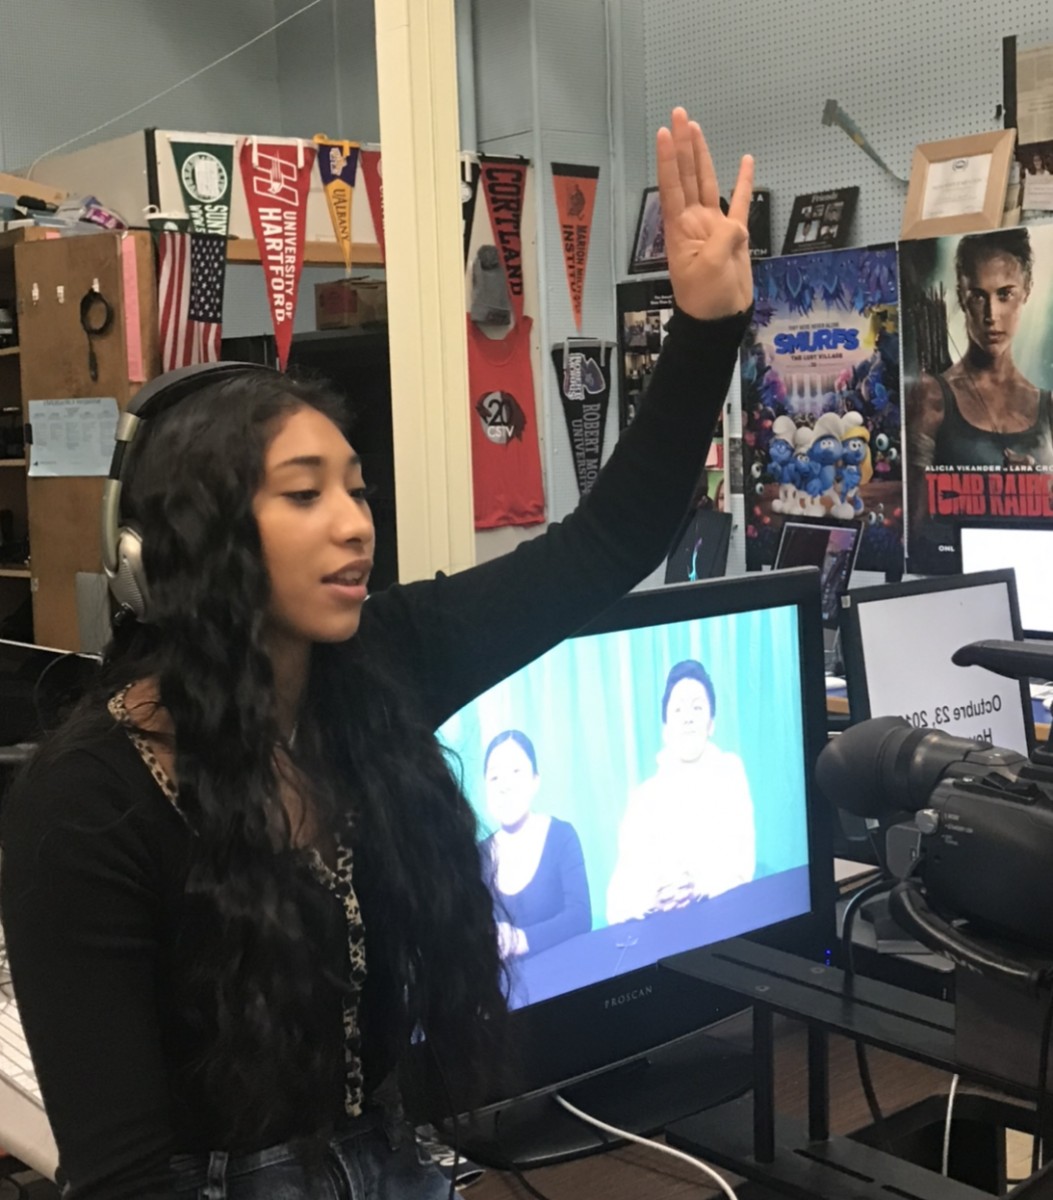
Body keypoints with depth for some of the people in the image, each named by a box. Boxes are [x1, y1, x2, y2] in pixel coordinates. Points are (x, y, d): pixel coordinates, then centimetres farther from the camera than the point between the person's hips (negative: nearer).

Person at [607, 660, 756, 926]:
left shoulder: (730, 772, 11)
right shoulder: (643, 796, 13)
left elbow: (743, 862, 1)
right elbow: (624, 887, 1)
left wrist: (701, 888, -17)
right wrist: (651, 897, -20)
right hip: (658, 921, 1)